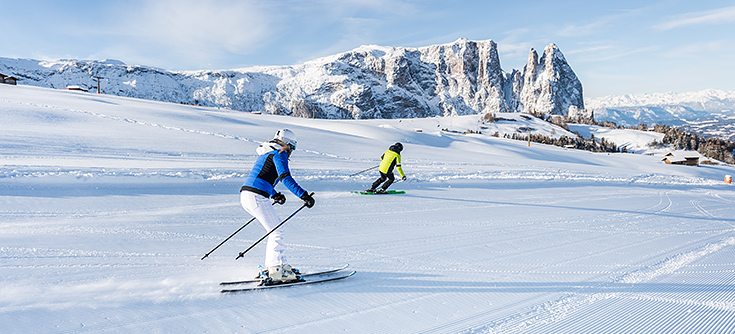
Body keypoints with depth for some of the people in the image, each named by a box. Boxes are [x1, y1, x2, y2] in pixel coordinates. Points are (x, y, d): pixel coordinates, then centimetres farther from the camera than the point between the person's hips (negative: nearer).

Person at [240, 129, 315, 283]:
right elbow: (285, 177, -18)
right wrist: (303, 195, -22)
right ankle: (275, 269, -2)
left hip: (245, 195, 9)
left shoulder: (267, 153, 25)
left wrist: (274, 195, 40)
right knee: (277, 231, -2)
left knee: (275, 229, 16)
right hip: (257, 197, -9)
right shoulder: (280, 153, -4)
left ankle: (280, 264, 19)